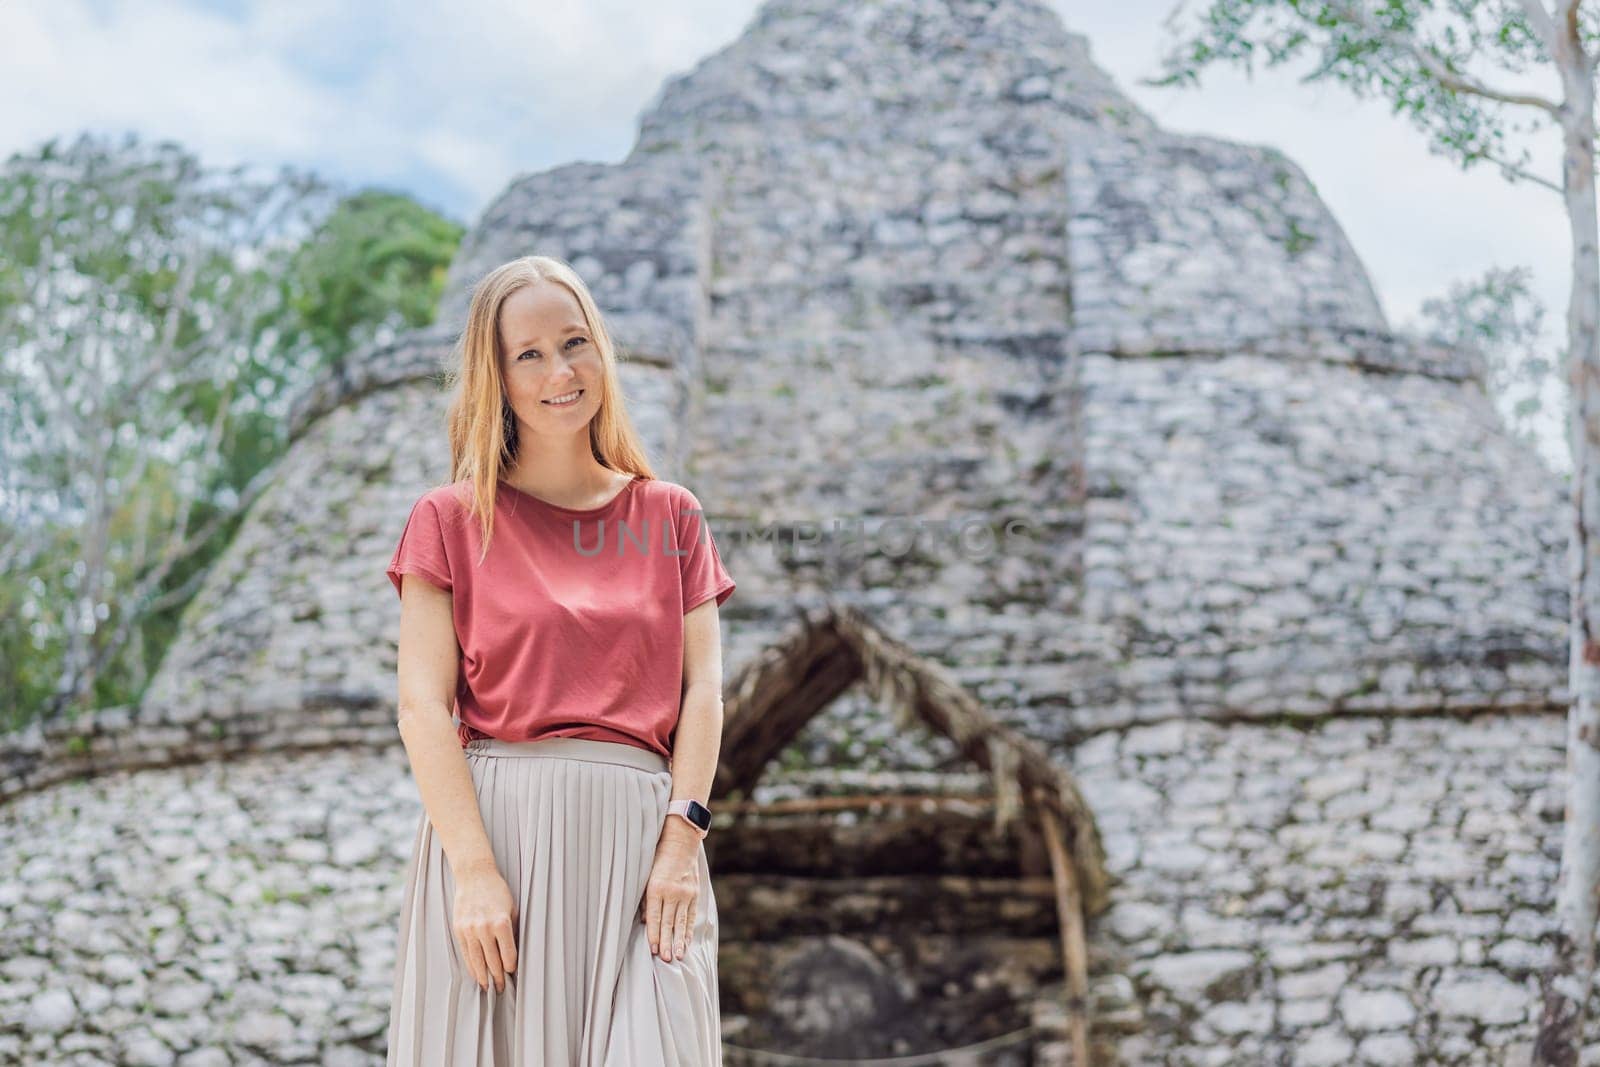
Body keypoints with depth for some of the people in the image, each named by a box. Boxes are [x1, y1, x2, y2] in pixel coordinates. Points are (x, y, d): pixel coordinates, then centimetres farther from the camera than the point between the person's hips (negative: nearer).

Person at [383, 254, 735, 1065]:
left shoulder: (670, 517, 14)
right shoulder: (450, 520, 7)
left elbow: (702, 688, 7)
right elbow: (422, 705, -1)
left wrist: (682, 836, -8)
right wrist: (474, 868, -12)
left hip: (638, 837, 2)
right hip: (492, 822, -1)